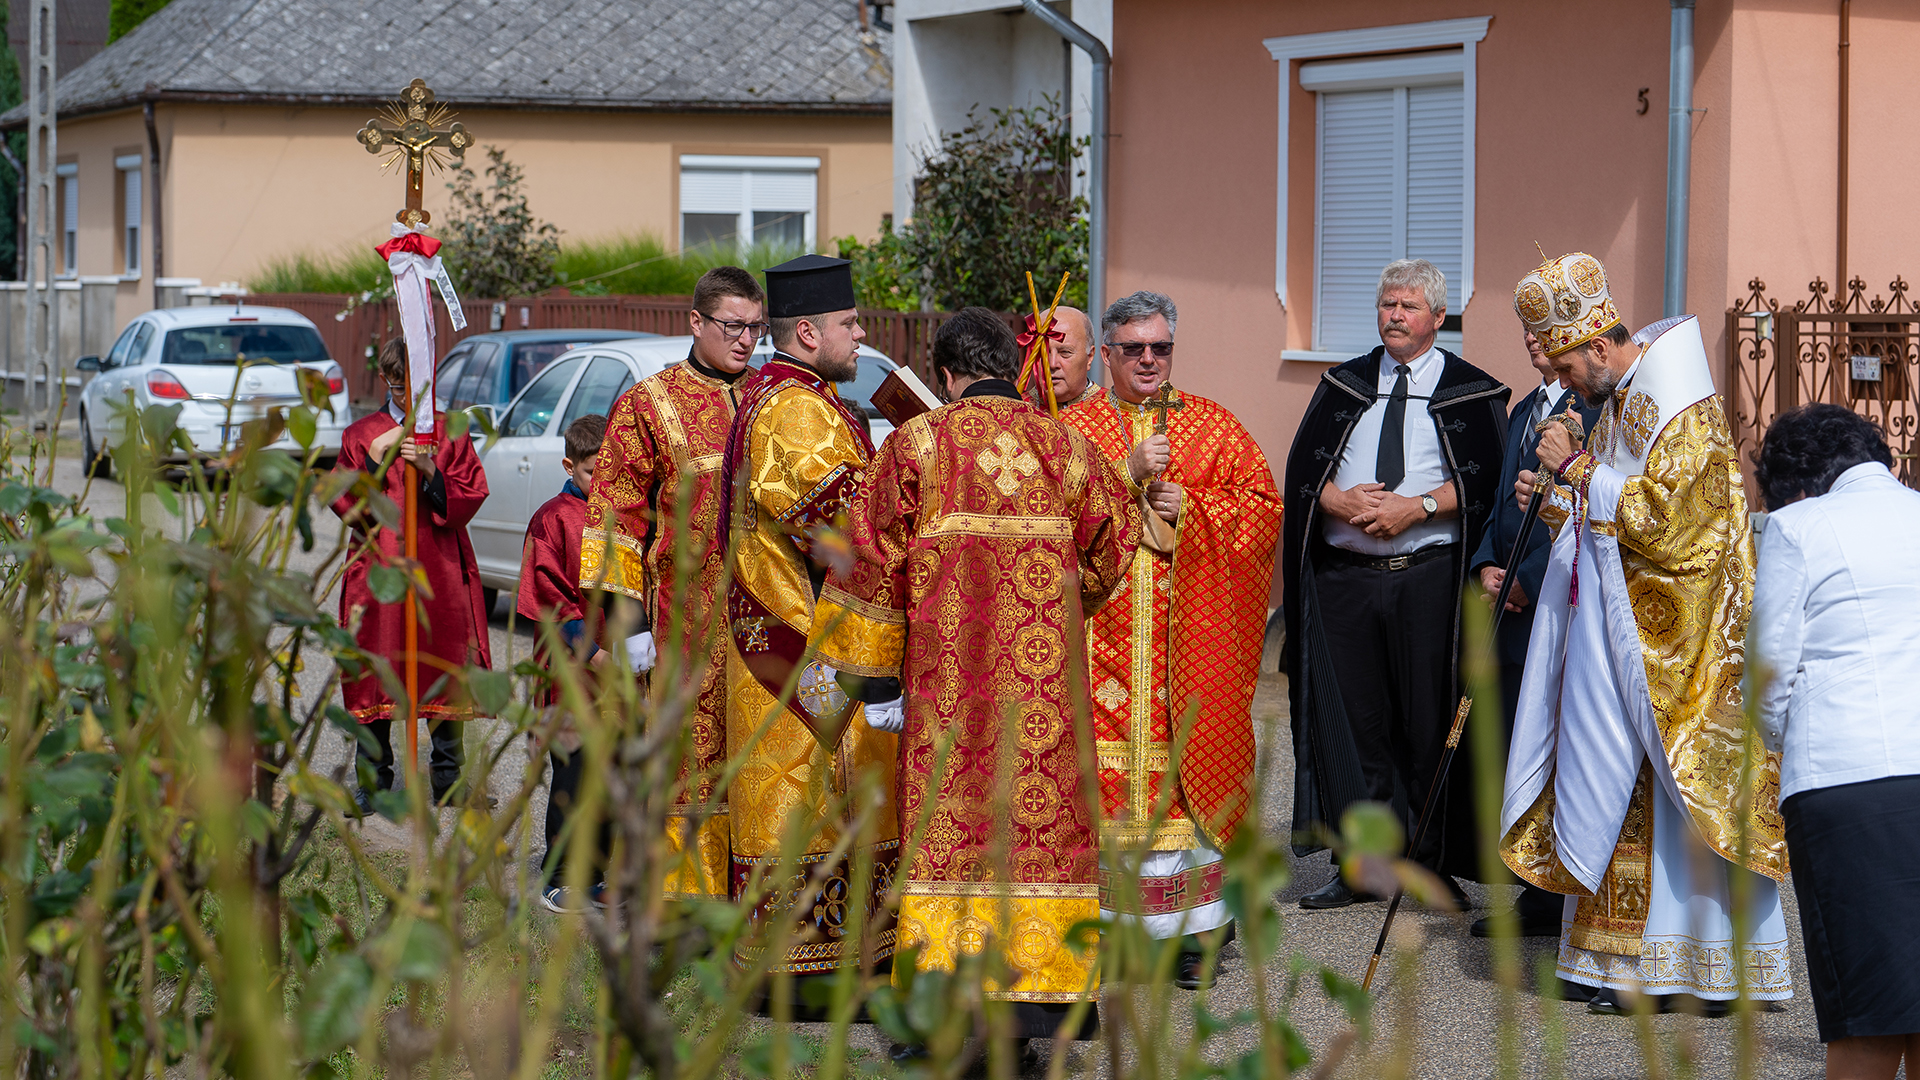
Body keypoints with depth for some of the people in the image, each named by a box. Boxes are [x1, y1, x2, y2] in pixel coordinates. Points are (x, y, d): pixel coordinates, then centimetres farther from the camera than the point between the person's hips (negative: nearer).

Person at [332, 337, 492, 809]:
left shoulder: (450, 433, 8)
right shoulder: (361, 435, 8)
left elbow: (468, 500, 1)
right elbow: (344, 505, 2)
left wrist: (431, 472, -15)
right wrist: (374, 463, -12)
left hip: (441, 569, 0)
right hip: (378, 567, 0)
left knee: (446, 671, 0)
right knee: (376, 667, -2)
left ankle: (448, 778, 9)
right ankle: (373, 780, 6)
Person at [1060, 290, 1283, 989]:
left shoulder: (1213, 426, 11)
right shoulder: (1076, 427, 9)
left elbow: (1263, 506, 6)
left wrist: (1190, 506, -8)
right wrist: (1128, 474, -15)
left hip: (1192, 636, 0)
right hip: (1103, 636, 0)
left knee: (1183, 767, -3)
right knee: (1107, 769, -4)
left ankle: (1193, 929, 2)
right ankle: (1108, 924, 1)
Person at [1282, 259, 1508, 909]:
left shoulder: (1470, 392, 6)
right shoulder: (1344, 386, 16)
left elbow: (1486, 481, -3)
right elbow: (1300, 470, 11)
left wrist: (1419, 507, -15)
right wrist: (1342, 501, -9)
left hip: (1429, 579, -3)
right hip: (1344, 577, 3)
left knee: (1429, 723, -2)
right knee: (1349, 720, 1)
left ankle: (1432, 862, 6)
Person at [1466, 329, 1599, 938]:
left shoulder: (1599, 407, -10)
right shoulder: (1525, 410, 20)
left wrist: (1529, 578, -15)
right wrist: (1487, 567, 6)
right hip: (1517, 612, 9)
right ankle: (1539, 898, 16)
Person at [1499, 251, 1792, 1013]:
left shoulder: (1684, 410, -15)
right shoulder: (1620, 403, 14)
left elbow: (1659, 517, -22)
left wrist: (1578, 470, -15)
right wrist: (1557, 500, 5)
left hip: (1669, 636, -9)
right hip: (1615, 630, 9)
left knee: (1662, 798, -7)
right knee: (1617, 793, 9)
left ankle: (1688, 968, -3)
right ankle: (1620, 955, 14)